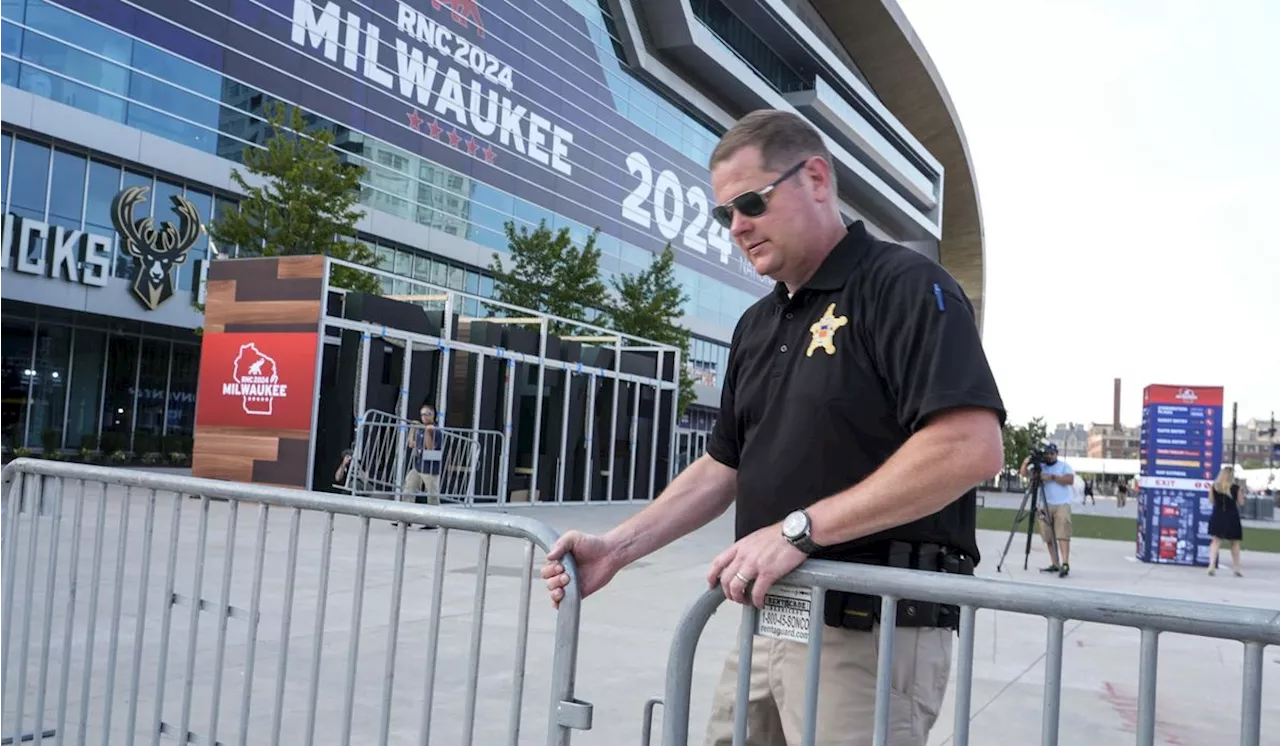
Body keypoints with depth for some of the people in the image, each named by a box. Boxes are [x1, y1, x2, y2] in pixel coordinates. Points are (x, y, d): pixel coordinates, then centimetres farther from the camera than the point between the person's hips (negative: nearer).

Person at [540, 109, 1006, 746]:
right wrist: (616, 548, 4)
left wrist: (800, 529, -23)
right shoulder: (757, 324, 15)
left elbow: (972, 447, -22)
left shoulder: (905, 287, -10)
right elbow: (722, 468, 16)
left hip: (872, 634, -7)